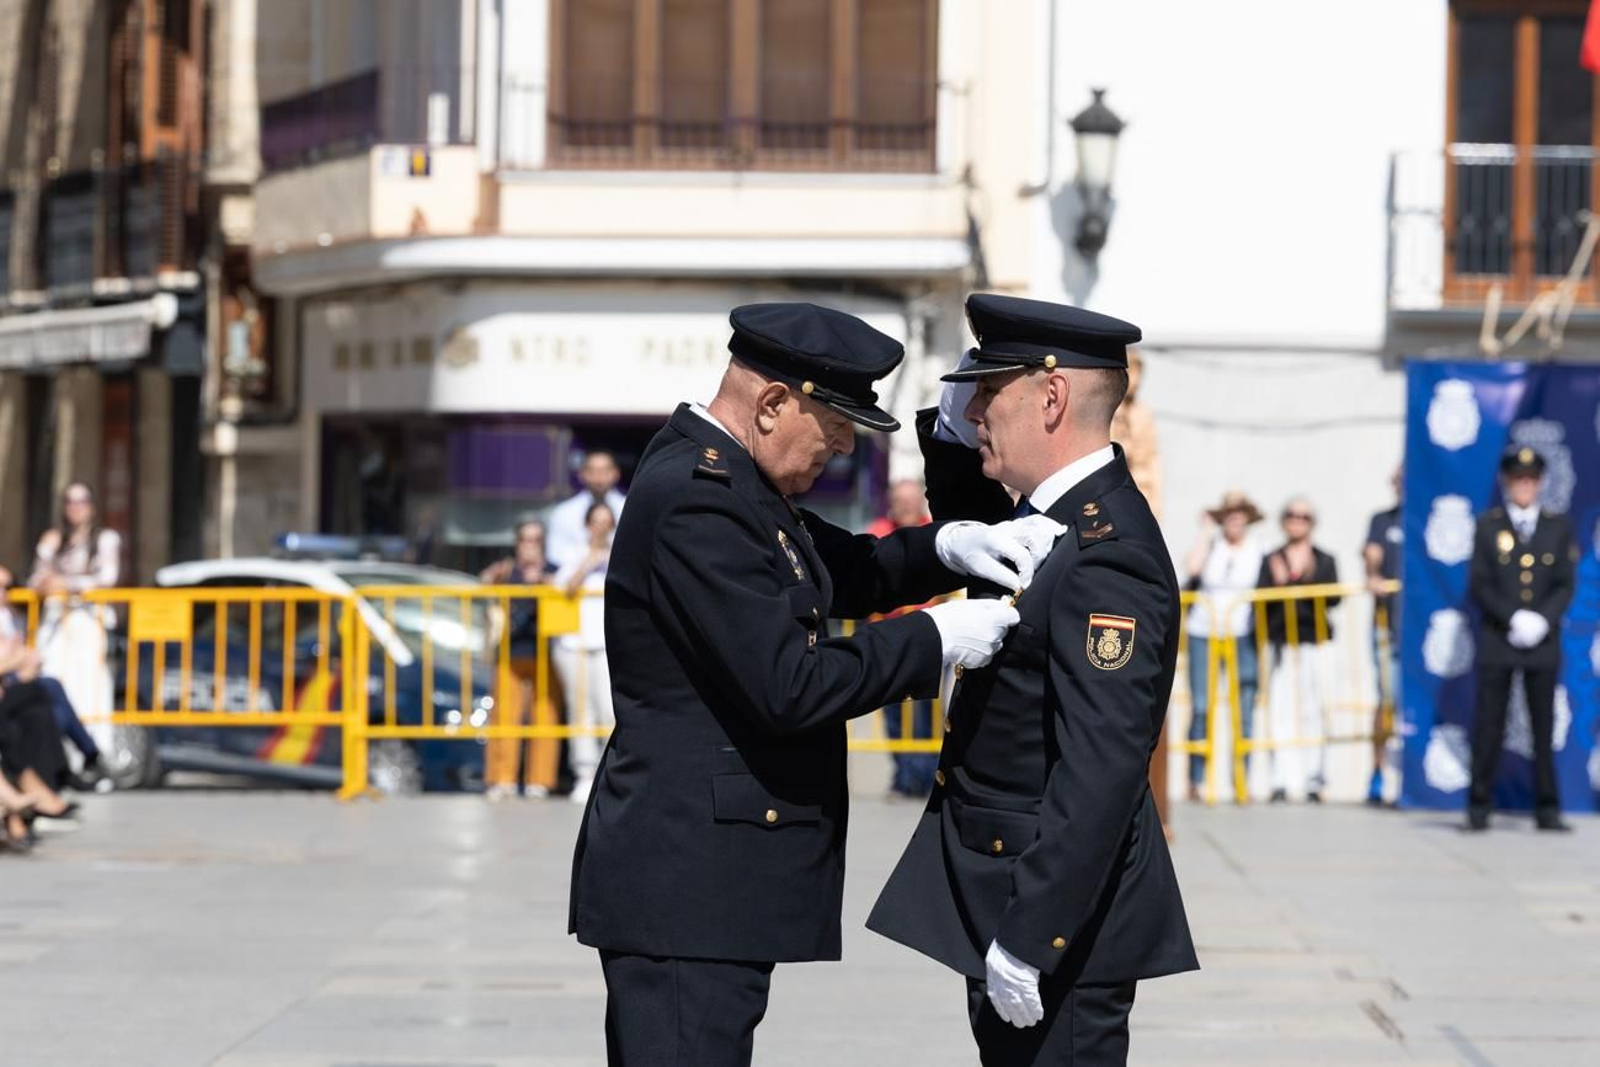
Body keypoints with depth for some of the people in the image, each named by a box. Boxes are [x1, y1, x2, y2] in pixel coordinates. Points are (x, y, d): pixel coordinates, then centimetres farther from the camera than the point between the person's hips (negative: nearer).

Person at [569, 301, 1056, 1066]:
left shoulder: (724, 477, 12)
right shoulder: (695, 500, -20)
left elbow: (841, 572, 23)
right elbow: (789, 687, -23)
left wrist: (948, 546, 4)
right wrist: (932, 639, -13)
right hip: (687, 887, -11)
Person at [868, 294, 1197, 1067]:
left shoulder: (1107, 555, -22)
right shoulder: (1059, 515, 8)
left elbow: (1098, 770, -27)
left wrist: (1027, 941, -28)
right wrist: (951, 433, 11)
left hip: (1058, 914, -10)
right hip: (1000, 890, 10)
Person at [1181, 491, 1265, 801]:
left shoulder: (1257, 552, 7)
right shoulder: (1210, 545, 3)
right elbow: (1192, 568, -16)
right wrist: (1207, 532, -8)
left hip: (1241, 636, 1)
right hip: (1203, 635, -1)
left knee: (1244, 710, -4)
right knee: (1201, 708, -6)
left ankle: (1242, 780, 1)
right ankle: (1195, 781, -1)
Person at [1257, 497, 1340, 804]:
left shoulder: (1324, 561, 12)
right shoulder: (1271, 560, 14)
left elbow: (1333, 597, 0)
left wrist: (1309, 578, -14)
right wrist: (1278, 583, -10)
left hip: (1314, 640, 0)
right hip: (1280, 640, 0)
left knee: (1312, 709, -4)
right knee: (1280, 709, -8)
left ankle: (1313, 781, -1)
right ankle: (1280, 781, -9)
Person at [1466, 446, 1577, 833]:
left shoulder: (1559, 526, 9)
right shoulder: (1488, 525, 6)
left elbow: (1565, 584, 4)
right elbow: (1479, 584, -1)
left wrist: (1542, 619, -12)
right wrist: (1513, 619, -13)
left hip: (1543, 642, 1)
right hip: (1497, 641, -1)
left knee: (1544, 727, 2)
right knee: (1489, 725, -1)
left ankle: (1547, 809, 5)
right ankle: (1479, 807, 3)